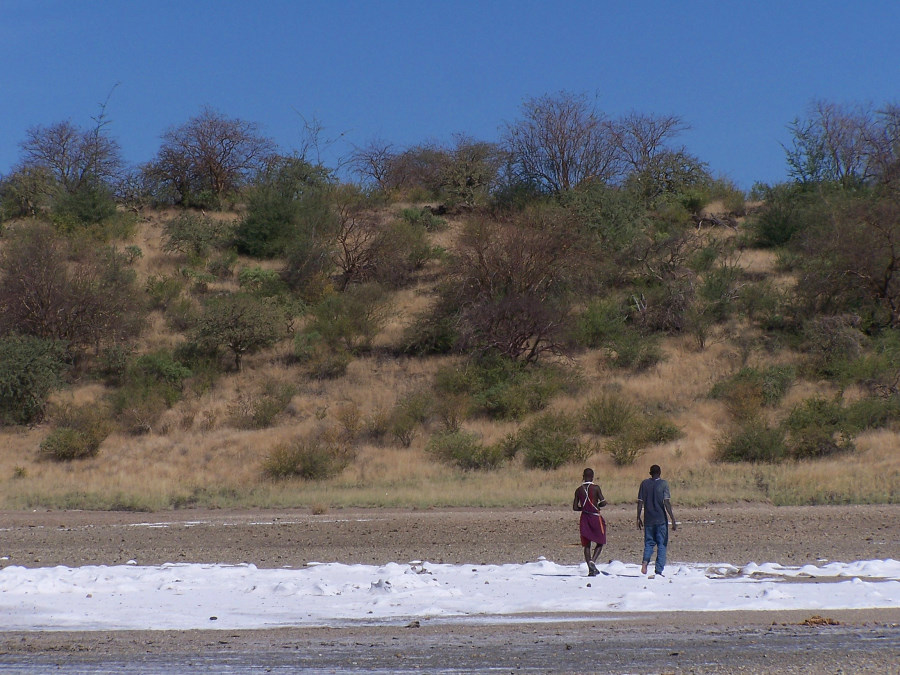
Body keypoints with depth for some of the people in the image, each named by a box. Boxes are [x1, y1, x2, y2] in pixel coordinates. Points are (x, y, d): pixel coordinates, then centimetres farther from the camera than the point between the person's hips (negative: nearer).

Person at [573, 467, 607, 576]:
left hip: (584, 518, 3)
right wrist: (597, 505, 7)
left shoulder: (579, 490, 2)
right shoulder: (596, 488, -8)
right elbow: (603, 502, -14)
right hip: (595, 517, -3)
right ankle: (593, 561, -13)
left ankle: (590, 569, 3)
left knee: (586, 545, 7)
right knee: (600, 542, 10)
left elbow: (575, 507, 2)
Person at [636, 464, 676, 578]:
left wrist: (638, 518, 12)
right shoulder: (663, 484, -5)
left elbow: (640, 503, 4)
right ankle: (658, 571, -1)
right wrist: (673, 520, -11)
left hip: (648, 520, 3)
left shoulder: (644, 483, 4)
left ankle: (645, 561, -15)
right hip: (661, 520, -3)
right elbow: (667, 503, -12)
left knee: (649, 543, 13)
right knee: (661, 545, 4)